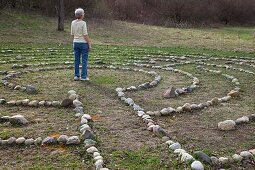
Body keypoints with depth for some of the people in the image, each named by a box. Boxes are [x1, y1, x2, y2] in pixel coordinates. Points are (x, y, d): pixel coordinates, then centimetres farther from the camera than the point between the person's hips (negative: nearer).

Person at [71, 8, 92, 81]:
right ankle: (83, 76, 3)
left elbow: (72, 34, 8)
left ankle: (76, 76, 14)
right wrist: (89, 45, -9)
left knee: (77, 60, 11)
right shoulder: (83, 23, -14)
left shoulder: (73, 23, 4)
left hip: (76, 43, 6)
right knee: (84, 60, 2)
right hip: (83, 43, -6)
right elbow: (85, 35, -15)